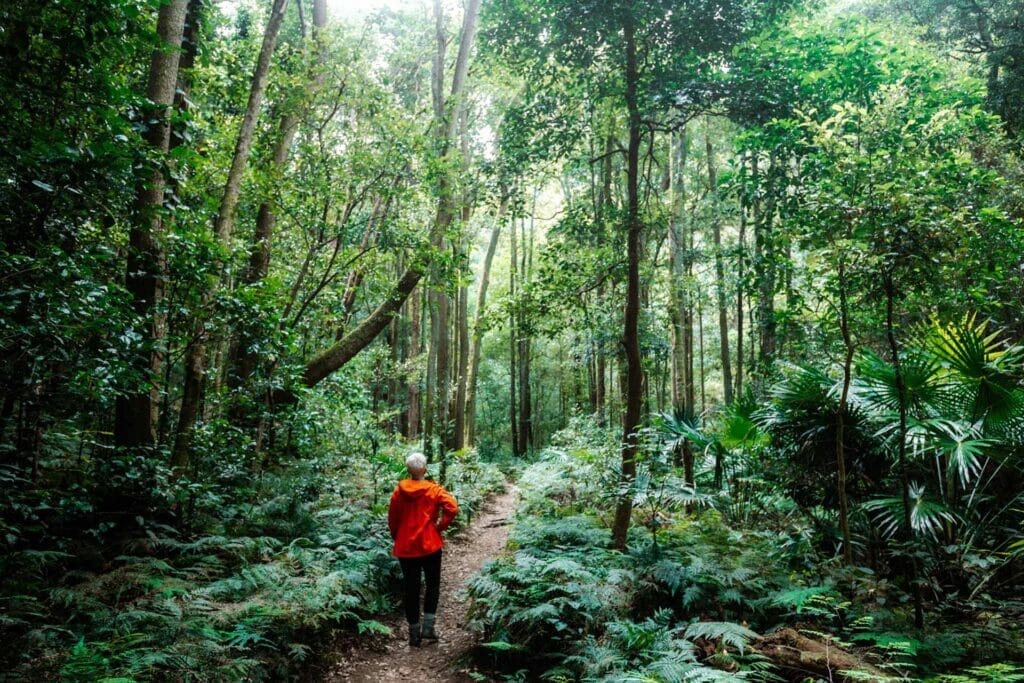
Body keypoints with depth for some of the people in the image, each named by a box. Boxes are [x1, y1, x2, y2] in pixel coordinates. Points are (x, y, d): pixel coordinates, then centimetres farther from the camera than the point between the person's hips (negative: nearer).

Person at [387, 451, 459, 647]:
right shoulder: (434, 490, -6)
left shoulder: (399, 491, 0)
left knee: (411, 589, 10)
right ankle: (428, 627, 6)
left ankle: (414, 634, 14)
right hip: (429, 545, -2)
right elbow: (452, 508, -19)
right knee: (433, 585, 15)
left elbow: (392, 519, 5)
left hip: (405, 548, 2)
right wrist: (440, 527, -6)